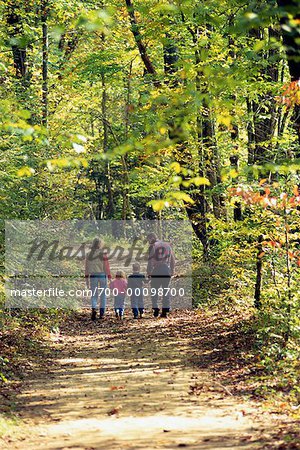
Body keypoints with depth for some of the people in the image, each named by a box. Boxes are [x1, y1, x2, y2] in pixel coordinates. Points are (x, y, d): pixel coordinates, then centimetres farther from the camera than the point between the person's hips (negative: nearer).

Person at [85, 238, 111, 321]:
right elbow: (106, 266, -8)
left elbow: (86, 268, 5)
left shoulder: (89, 254, 2)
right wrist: (109, 277, -3)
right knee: (103, 295, 10)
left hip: (93, 276, 2)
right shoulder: (103, 254, -8)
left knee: (94, 295, 6)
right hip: (103, 275, -2)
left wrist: (87, 279, 12)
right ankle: (102, 313, 10)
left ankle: (94, 309, -20)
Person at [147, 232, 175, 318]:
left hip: (156, 271, -4)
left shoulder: (152, 246, -3)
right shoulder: (167, 245, 14)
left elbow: (150, 260, -9)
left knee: (154, 291, 7)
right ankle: (165, 311, 3)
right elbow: (172, 259, 15)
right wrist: (172, 270, 22)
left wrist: (148, 272, -5)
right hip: (167, 271, 4)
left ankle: (155, 309, -3)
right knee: (165, 290, 8)